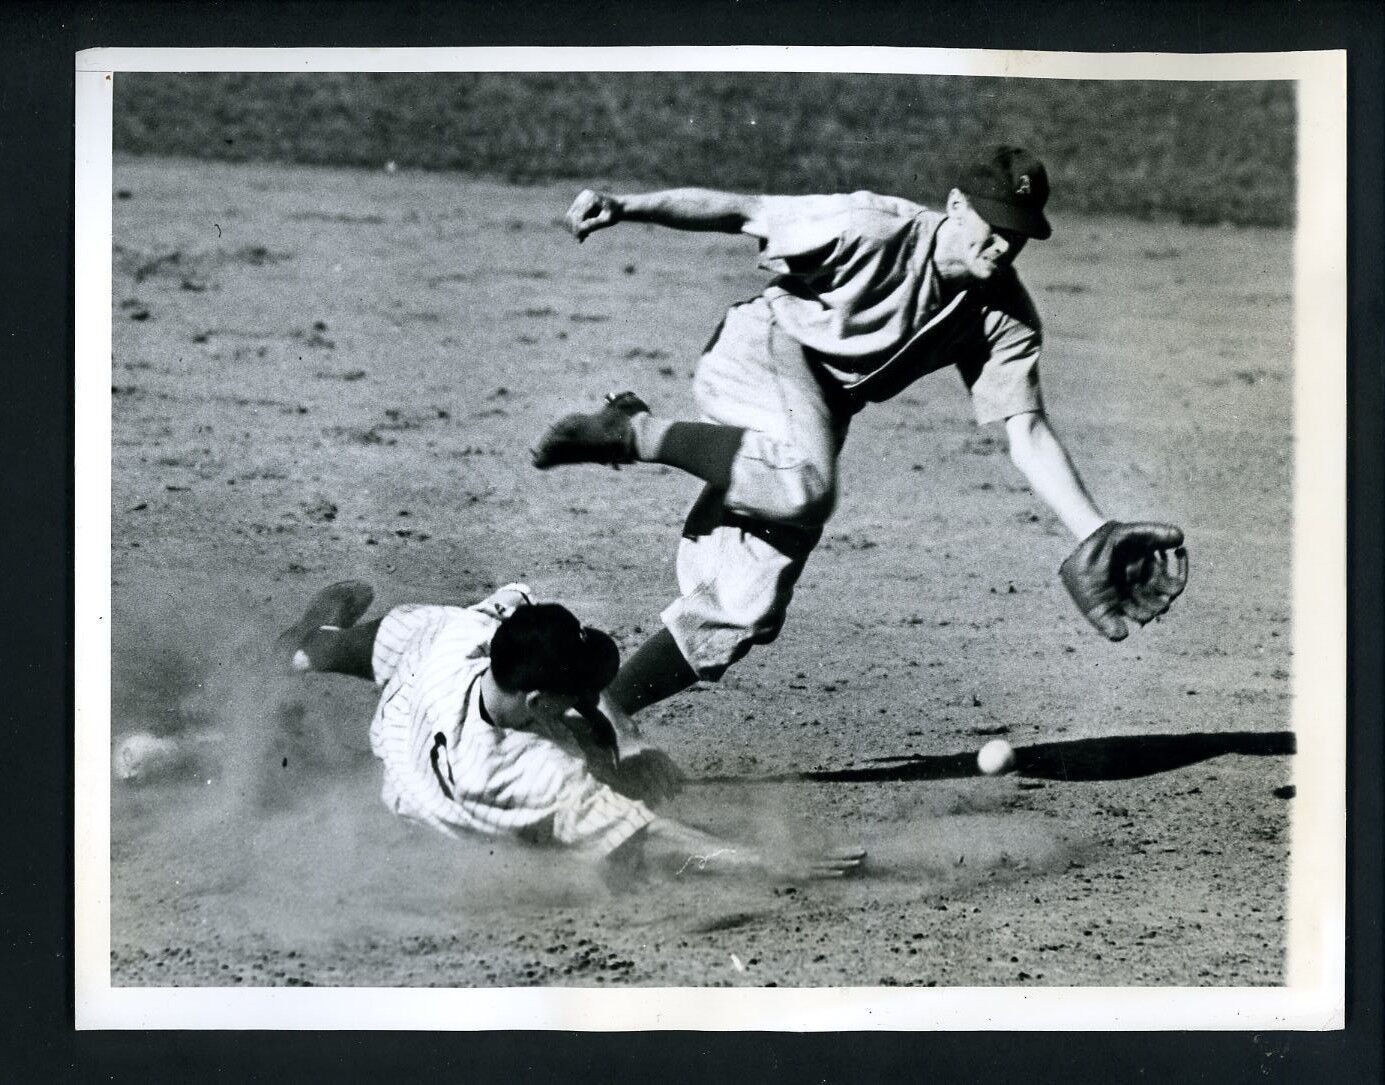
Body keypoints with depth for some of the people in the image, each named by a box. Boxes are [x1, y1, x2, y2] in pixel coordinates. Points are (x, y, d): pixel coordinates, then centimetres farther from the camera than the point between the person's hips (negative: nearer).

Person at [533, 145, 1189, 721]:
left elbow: (1028, 434, -9)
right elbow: (741, 212, -13)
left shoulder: (1005, 318, -4)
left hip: (821, 413, 6)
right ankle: (636, 434, -21)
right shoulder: (877, 228, -18)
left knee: (740, 616, -5)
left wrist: (1096, 536, -21)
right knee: (805, 485, -40)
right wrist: (624, 208, -21)